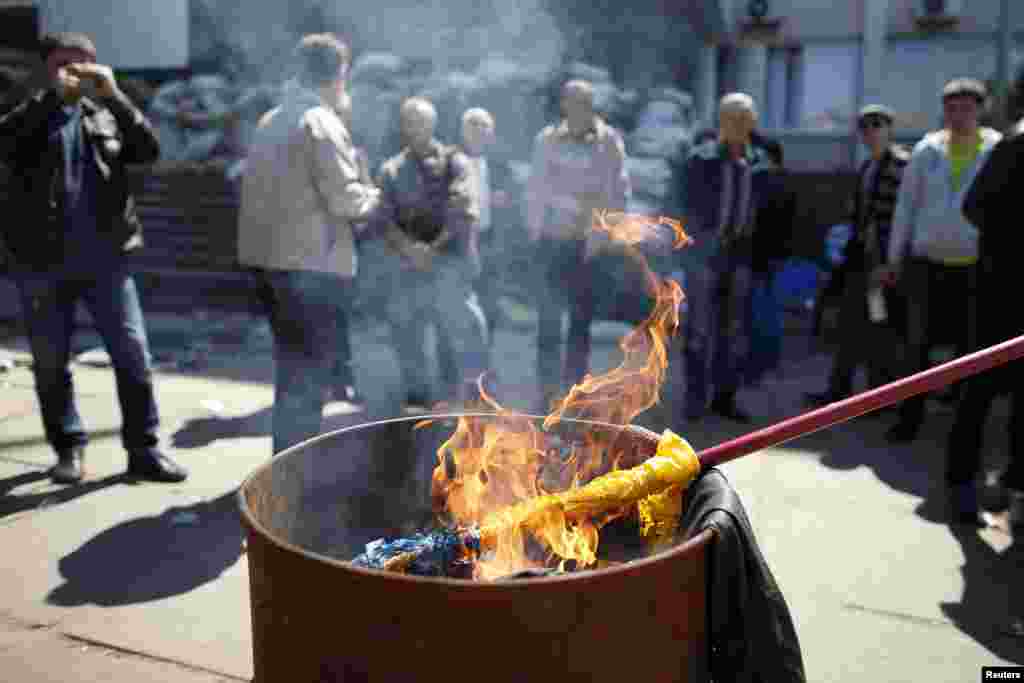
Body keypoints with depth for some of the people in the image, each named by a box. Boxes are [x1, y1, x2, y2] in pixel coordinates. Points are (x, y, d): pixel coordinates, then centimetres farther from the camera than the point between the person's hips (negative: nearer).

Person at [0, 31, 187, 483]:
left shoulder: (105, 116, 11)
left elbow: (149, 150, -6)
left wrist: (114, 96, -15)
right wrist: (52, 96, -20)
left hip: (105, 260, 1)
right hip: (42, 264, 0)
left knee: (133, 356, -1)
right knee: (50, 364, 7)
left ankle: (143, 450, 8)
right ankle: (69, 448, 23)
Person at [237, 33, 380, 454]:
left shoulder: (271, 120, 15)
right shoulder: (322, 122, -11)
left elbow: (290, 190, 15)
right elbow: (344, 198, -14)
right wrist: (374, 197, 6)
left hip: (267, 256, 9)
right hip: (312, 262, -8)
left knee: (292, 365, 19)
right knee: (311, 372, 0)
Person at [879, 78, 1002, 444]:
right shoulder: (926, 149, 3)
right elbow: (906, 206, 7)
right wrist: (894, 259, 6)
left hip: (975, 270, -1)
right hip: (925, 265, 2)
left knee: (971, 350, 8)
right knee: (917, 347, 8)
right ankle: (909, 419, 19)